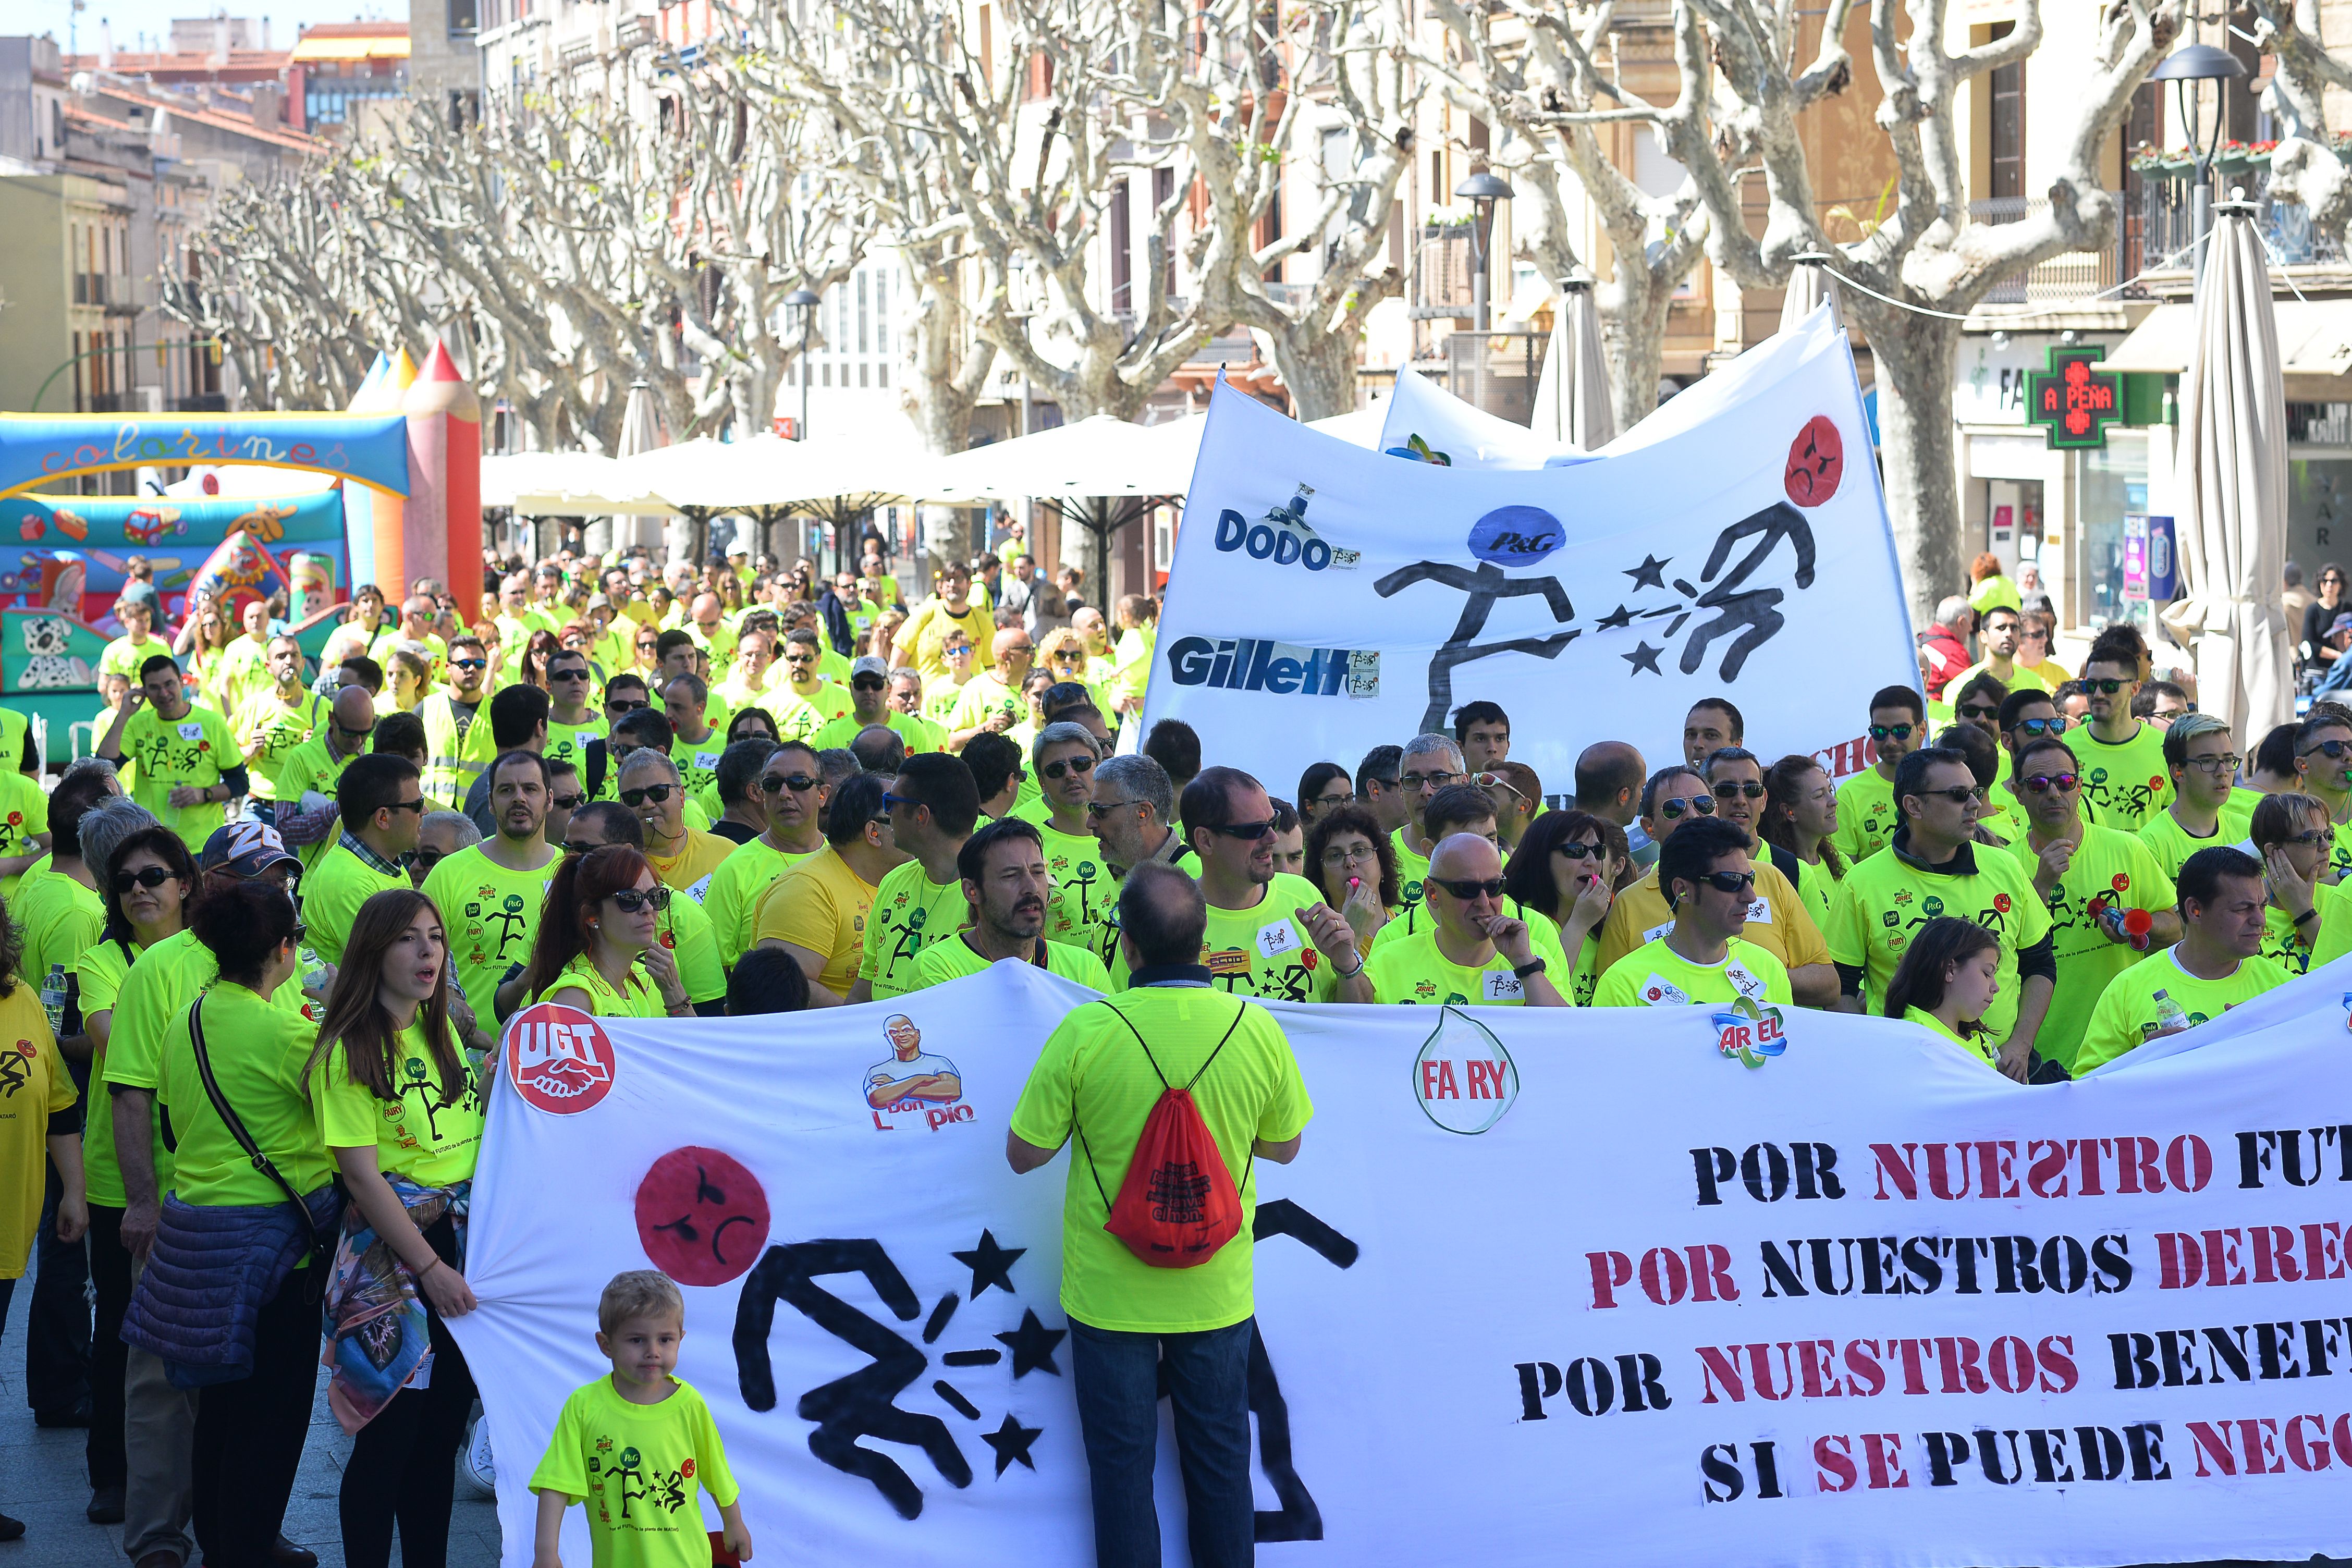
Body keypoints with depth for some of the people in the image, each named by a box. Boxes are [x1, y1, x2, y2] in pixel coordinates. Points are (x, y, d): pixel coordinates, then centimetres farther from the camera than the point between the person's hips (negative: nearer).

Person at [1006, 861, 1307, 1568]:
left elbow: (1023, 1154, -8)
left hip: (1110, 1291, -2)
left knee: (1121, 1465, 11)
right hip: (1217, 1292, 2)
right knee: (1219, 1460, 17)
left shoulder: (1086, 1032, -17)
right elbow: (1284, 1146, 4)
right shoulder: (1256, 1028, -10)